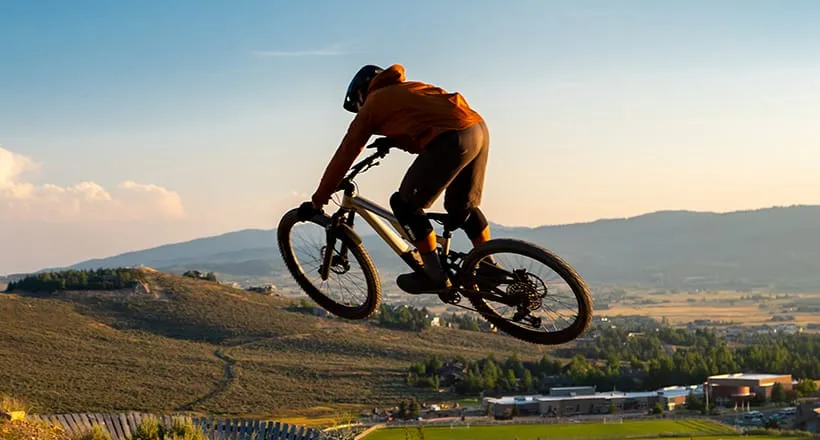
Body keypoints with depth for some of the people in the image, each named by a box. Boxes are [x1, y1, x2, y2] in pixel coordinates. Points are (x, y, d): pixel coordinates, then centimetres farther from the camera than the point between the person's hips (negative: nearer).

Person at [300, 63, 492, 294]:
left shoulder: (372, 105, 14)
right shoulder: (409, 88, 33)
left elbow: (345, 155, 16)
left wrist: (317, 201, 22)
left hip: (453, 140, -8)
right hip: (480, 128, 8)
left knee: (406, 204, 7)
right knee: (463, 205, 25)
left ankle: (434, 274, 11)